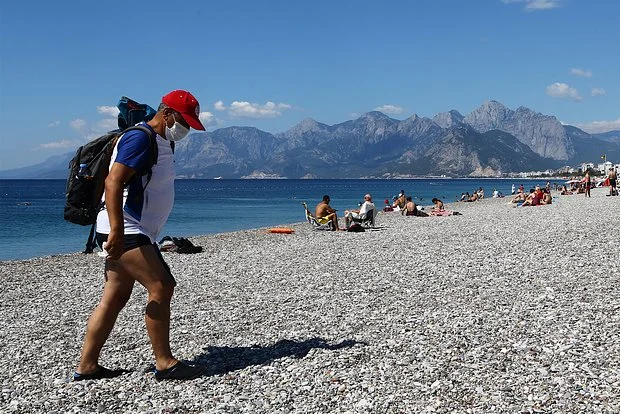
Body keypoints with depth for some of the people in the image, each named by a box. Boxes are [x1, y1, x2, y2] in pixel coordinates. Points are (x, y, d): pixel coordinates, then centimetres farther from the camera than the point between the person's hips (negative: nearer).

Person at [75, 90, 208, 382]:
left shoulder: (161, 142, 19)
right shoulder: (140, 138, -13)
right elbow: (113, 183, -23)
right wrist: (117, 230, -31)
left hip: (134, 233, 10)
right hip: (123, 231, -10)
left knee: (114, 299, 10)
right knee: (161, 287, -13)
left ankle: (86, 367, 16)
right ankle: (164, 364, -6)